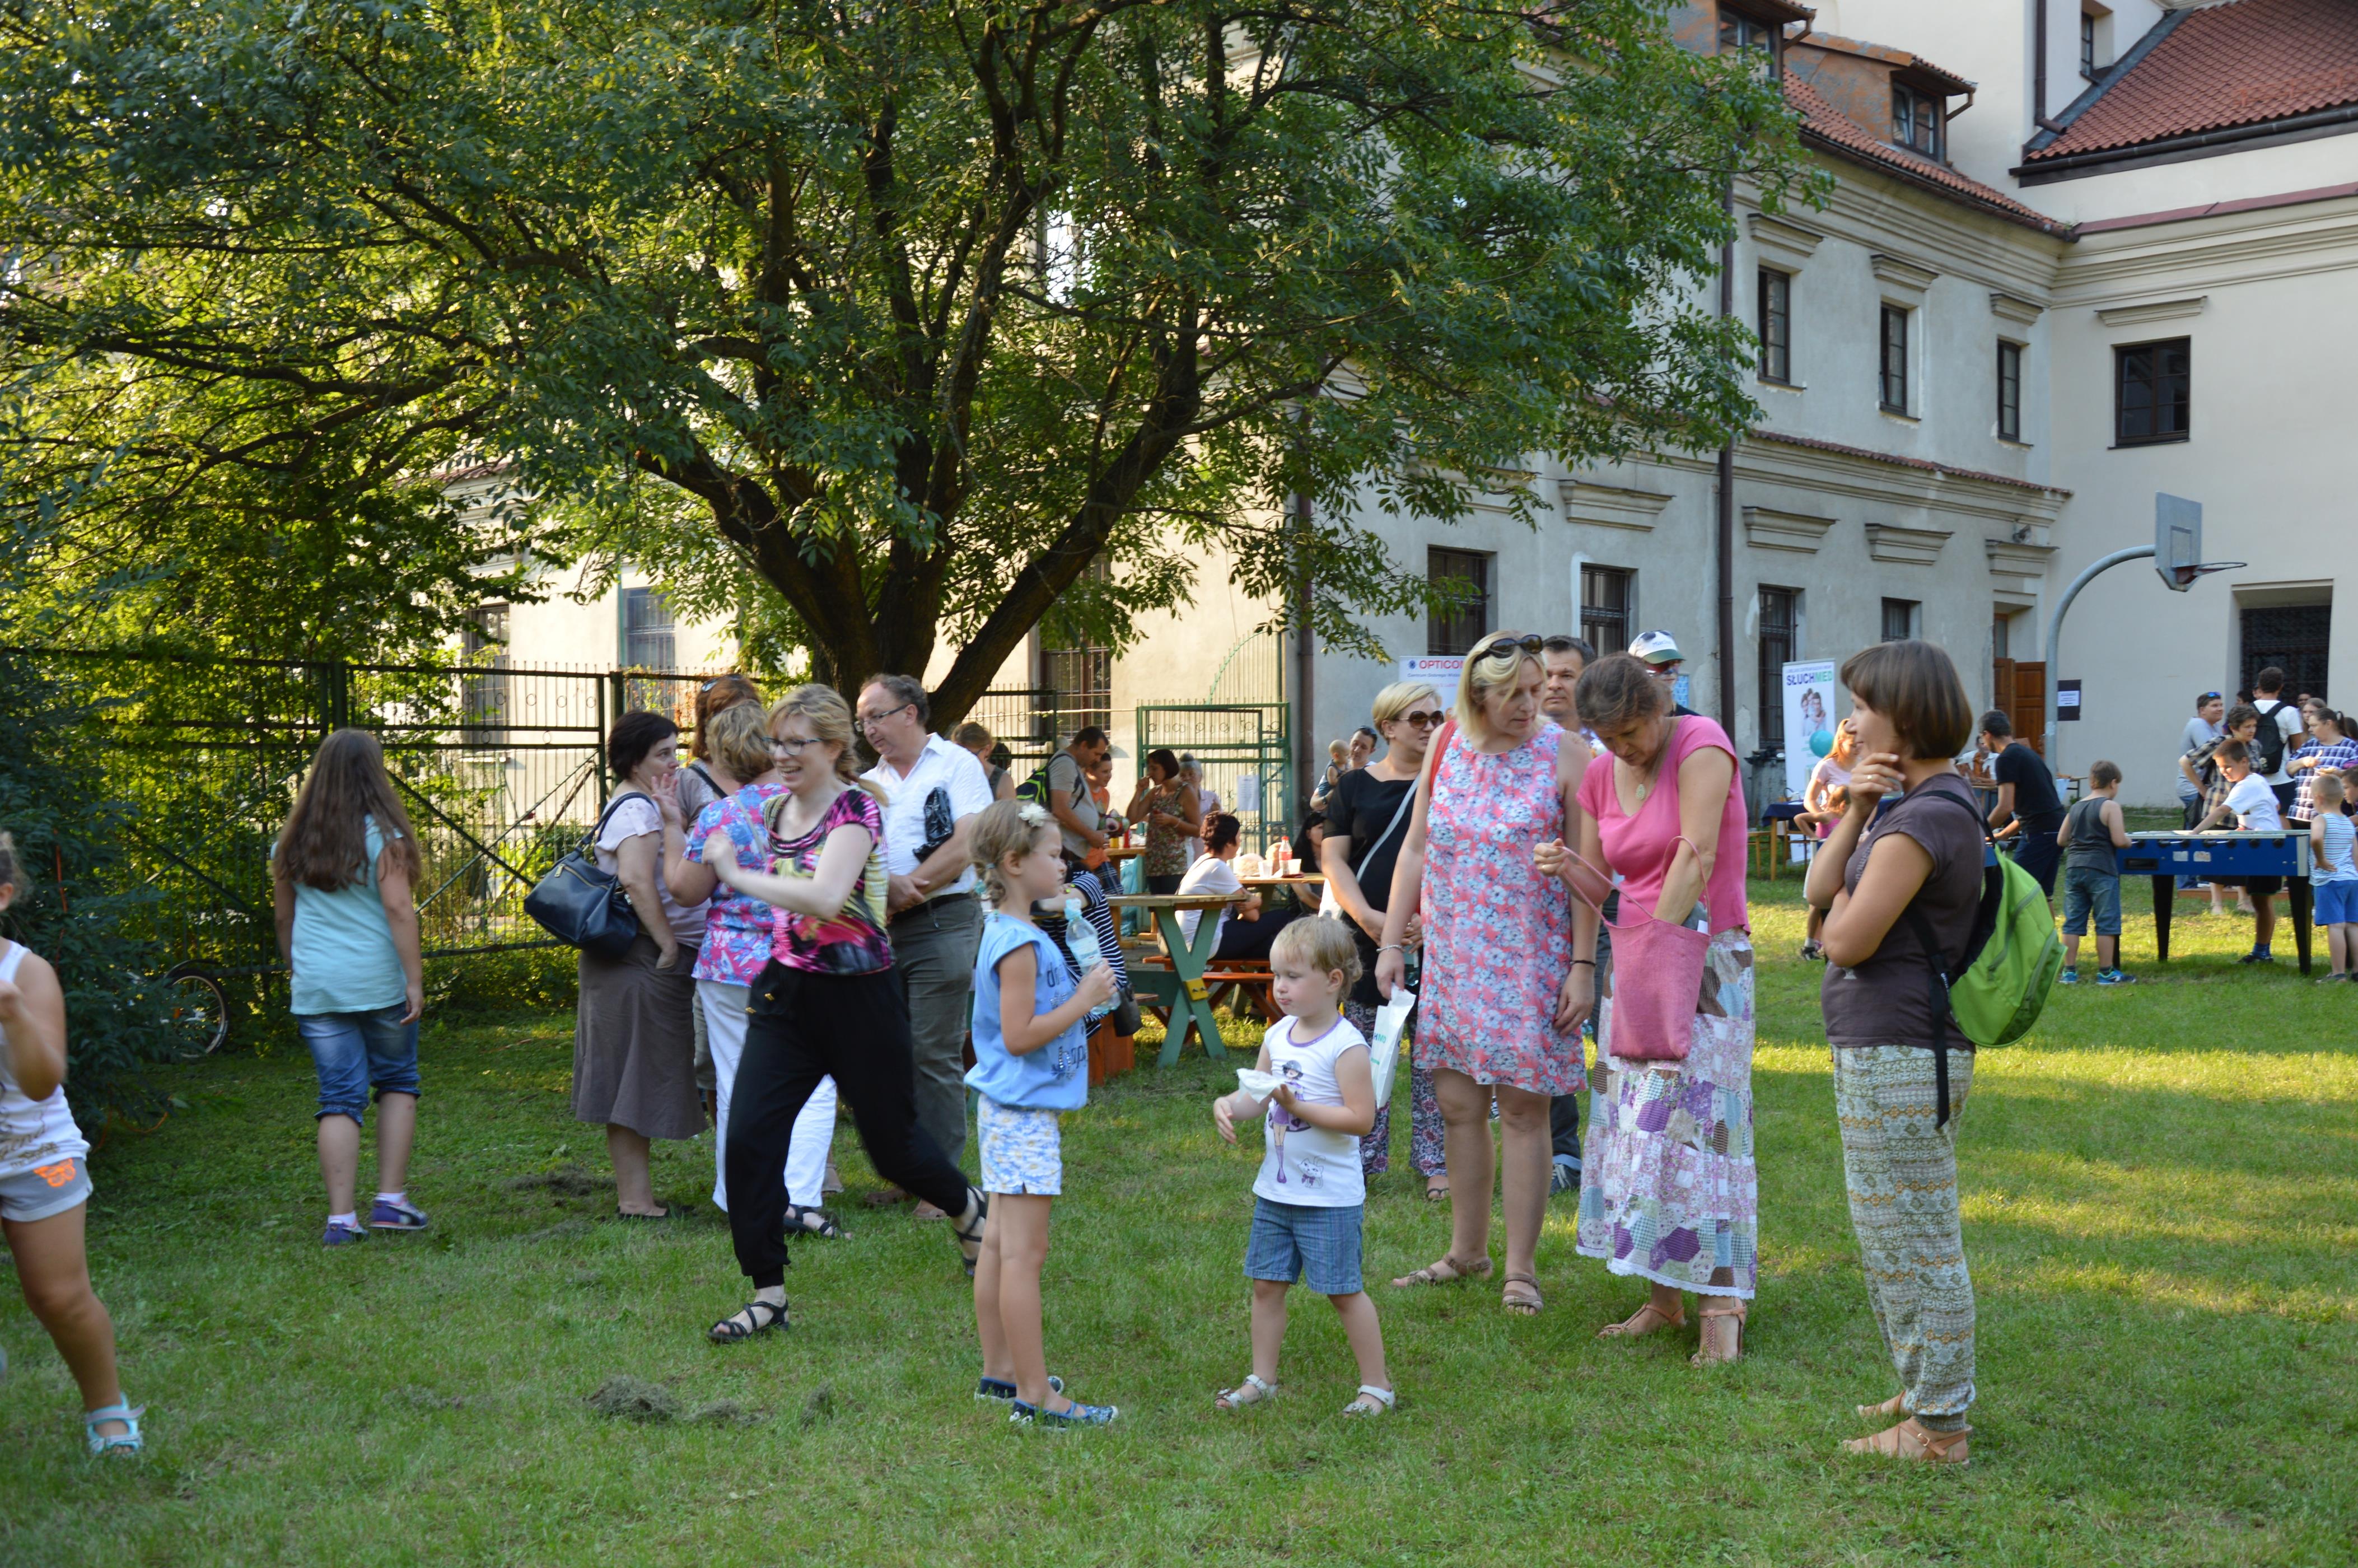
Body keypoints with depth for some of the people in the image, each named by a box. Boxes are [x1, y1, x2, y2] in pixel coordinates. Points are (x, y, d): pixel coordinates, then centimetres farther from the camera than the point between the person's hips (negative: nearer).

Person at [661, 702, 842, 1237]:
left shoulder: (720, 818, -12)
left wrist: (672, 824, 6)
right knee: (814, 1086, 7)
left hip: (734, 968, -2)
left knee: (739, 1088, 10)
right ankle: (798, 1198, -3)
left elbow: (685, 891, -1)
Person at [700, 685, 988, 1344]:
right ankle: (768, 1293, 5)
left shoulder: (856, 807, -15)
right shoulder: (777, 810, 7)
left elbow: (825, 897, -31)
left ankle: (969, 1210, 42)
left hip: (858, 995, -6)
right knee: (748, 1137, -7)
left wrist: (737, 875, -26)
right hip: (785, 992, 6)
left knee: (891, 1138, 9)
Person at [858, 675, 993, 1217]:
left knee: (936, 1055, -6)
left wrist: (905, 891, -11)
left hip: (942, 923, -6)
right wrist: (887, 886, -13)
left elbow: (965, 846, -10)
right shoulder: (869, 781, 18)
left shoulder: (958, 766, 1)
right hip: (880, 929, 6)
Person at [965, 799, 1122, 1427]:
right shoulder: (1020, 944, -19)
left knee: (1000, 1243, 16)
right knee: (1024, 1251, -6)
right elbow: (1019, 1036, -22)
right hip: (1023, 1111, -11)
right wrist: (1084, 1000, -17)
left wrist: (1081, 990, 12)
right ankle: (1035, 1395, -3)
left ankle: (1000, 1370, 25)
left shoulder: (1011, 934, 11)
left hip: (1009, 1108, 11)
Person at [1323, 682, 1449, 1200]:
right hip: (1368, 938, 1)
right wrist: (1367, 917, -11)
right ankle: (1362, 1161, 13)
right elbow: (1334, 858, 5)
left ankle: (1437, 1164, 8)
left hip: (1436, 939, -1)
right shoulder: (1356, 785, 9)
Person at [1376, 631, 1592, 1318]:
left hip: (1529, 963, -4)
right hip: (1453, 957, 4)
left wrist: (1583, 965, -13)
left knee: (1522, 1109, -1)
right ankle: (1467, 1251, 24)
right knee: (1457, 1105, 9)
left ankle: (1520, 1268, 9)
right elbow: (1415, 850, 10)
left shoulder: (1563, 756, -7)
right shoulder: (1446, 749, 6)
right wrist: (1392, 943, 5)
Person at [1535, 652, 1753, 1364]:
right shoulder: (1600, 776, 9)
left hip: (1702, 955, -7)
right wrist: (1566, 867, -10)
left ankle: (1721, 1307, -7)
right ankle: (1662, 1297, 14)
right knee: (1635, 1124, 5)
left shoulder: (1700, 743, -10)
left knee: (1694, 1118, -11)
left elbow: (1696, 857, -16)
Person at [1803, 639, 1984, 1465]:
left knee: (1915, 1245, -1)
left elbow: (1849, 941, -20)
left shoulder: (1924, 819, -19)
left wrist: (1842, 905, 1)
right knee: (1895, 1240, 22)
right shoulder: (1914, 803, 14)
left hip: (1897, 1058, -11)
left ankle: (1938, 1428, 10)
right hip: (1889, 1053, 11)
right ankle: (1925, 1394, 35)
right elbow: (1817, 892, 7)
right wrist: (1856, 810, -5)